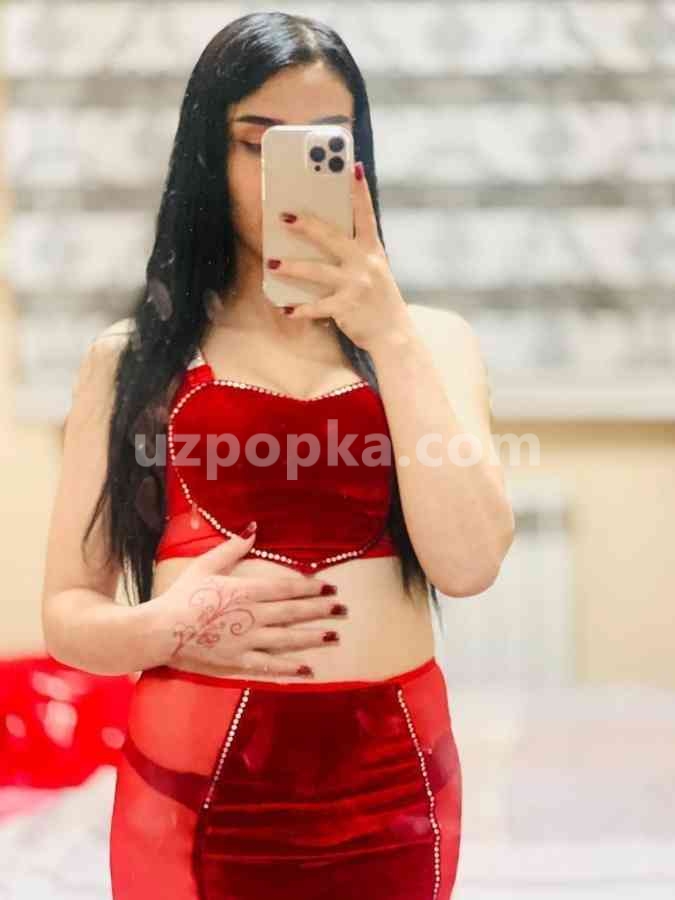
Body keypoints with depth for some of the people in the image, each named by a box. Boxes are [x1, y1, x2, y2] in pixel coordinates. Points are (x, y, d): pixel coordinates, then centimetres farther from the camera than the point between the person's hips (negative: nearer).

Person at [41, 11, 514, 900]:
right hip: (191, 788, -1)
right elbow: (68, 611, 5)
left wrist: (389, 336, -13)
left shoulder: (430, 343, 5)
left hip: (389, 788, 1)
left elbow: (467, 563, -10)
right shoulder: (131, 359, 4)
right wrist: (169, 626, -15)